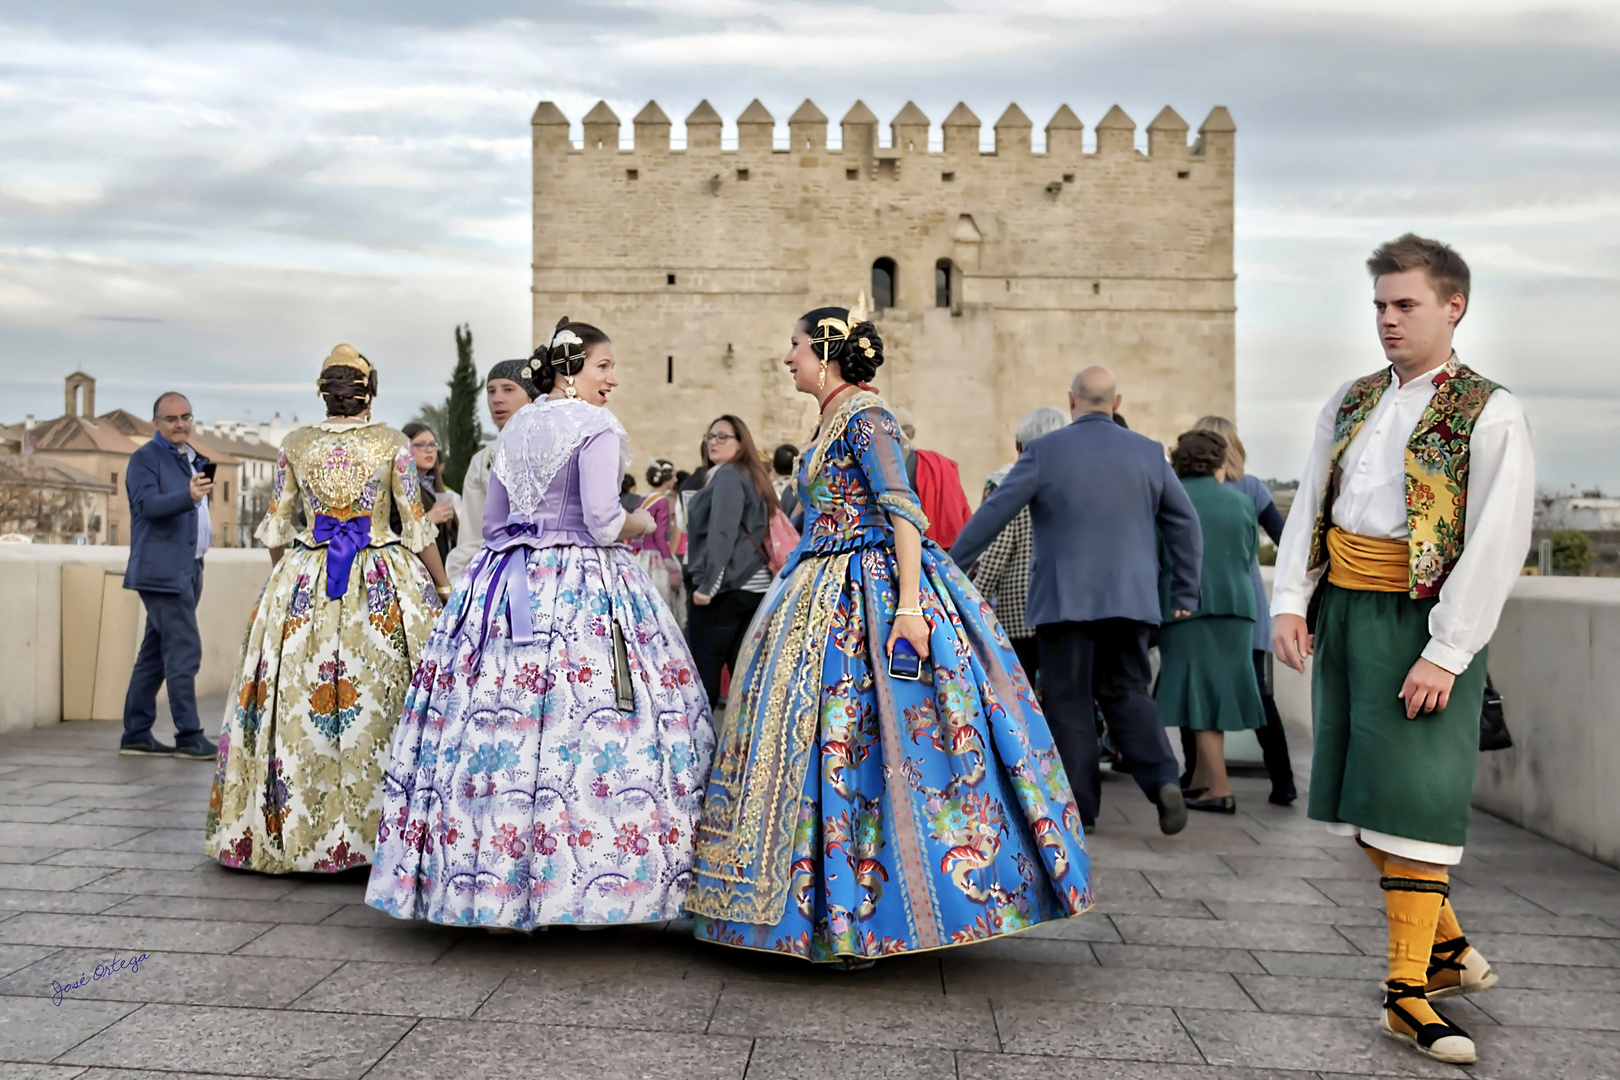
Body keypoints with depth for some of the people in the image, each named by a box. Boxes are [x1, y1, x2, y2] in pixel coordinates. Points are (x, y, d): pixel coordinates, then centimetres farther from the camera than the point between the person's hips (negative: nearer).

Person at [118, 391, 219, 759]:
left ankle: (136, 735, 18)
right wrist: (188, 496, -36)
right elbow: (147, 503, -23)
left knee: (156, 653, 12)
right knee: (184, 651, -12)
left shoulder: (194, 458, 18)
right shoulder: (145, 458, -6)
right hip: (163, 570, -8)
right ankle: (189, 737, -9)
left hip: (188, 568, 8)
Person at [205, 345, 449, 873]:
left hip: (303, 585, 3)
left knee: (298, 701, 8)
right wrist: (443, 585, 8)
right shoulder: (391, 442, -3)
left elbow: (275, 529, 8)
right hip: (383, 589, -2)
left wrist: (284, 576, 24)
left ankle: (296, 830, 14)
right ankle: (376, 829, -3)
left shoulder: (295, 444, 4)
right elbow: (417, 527, -2)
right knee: (378, 702, -1)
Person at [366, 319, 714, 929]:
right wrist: (641, 524, 3)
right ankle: (583, 883, -6)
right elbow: (602, 517, -15)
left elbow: (492, 524, 19)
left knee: (497, 726, 4)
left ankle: (497, 878, 11)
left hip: (508, 587, 7)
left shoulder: (514, 429, 16)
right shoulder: (596, 427, -6)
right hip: (587, 588, -7)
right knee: (585, 723, -6)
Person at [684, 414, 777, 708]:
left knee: (704, 671, -6)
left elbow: (721, 535, -17)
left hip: (724, 587, -9)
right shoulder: (752, 477, 20)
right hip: (754, 586, 9)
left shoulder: (727, 476, -7)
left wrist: (707, 585, -18)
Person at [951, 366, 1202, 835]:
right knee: (1128, 692, 15)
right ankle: (1163, 779, -4)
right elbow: (1185, 522, 9)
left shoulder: (1044, 452, -5)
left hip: (1065, 600, -3)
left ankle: (1080, 807, 8)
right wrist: (1185, 593, 17)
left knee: (1070, 702, 6)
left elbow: (993, 513, -6)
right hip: (1129, 598, 3)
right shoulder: (1149, 452, 6)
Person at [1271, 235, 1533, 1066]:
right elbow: (1308, 506, 10)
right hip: (1342, 613, 6)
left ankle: (1408, 991, 4)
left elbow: (1496, 546, -13)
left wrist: (1444, 653, -18)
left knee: (1410, 794, -6)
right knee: (1364, 794, 12)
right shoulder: (1349, 404, 11)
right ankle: (1449, 946, 30)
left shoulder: (1490, 416, -6)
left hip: (1423, 622, -6)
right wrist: (1289, 602, -2)